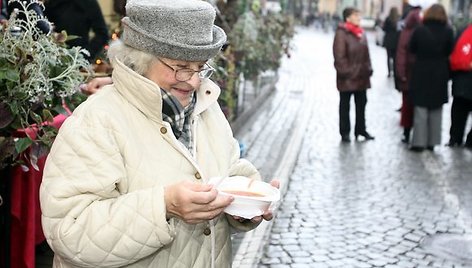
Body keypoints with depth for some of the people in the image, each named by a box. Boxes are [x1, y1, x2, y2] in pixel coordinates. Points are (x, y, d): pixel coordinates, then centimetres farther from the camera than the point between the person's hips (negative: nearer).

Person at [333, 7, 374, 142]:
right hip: (348, 77, -7)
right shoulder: (341, 33, -14)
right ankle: (345, 132, 15)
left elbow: (366, 53, 14)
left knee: (361, 103, 13)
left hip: (362, 76, 7)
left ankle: (360, 129, 25)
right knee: (345, 105, 7)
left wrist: (368, 69, 8)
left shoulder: (361, 33, 8)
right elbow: (339, 56, -16)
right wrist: (346, 72, -18)